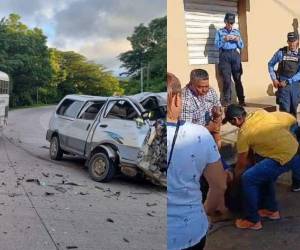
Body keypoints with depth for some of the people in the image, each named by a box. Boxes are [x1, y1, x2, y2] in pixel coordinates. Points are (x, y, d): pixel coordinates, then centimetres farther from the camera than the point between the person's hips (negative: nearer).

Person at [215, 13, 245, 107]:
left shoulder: (237, 32, 16)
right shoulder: (220, 32, 9)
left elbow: (241, 46, 15)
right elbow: (217, 45, 0)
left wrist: (238, 40, -4)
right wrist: (224, 40, -14)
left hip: (235, 55, 2)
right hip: (224, 56, -2)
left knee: (238, 78, -1)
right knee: (227, 79, -7)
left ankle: (241, 100, 2)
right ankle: (227, 100, -1)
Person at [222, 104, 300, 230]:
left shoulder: (244, 133, -12)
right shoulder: (260, 113, 5)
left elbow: (241, 164, -1)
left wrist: (235, 179, 16)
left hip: (284, 158, -9)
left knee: (247, 179, -9)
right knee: (263, 172, 26)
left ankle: (253, 220, 2)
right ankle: (271, 209, 36)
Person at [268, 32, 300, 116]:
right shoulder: (281, 52, -3)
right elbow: (270, 64, 7)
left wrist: (288, 82, -16)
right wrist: (274, 79, -1)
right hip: (283, 85, -2)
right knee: (284, 109, -6)